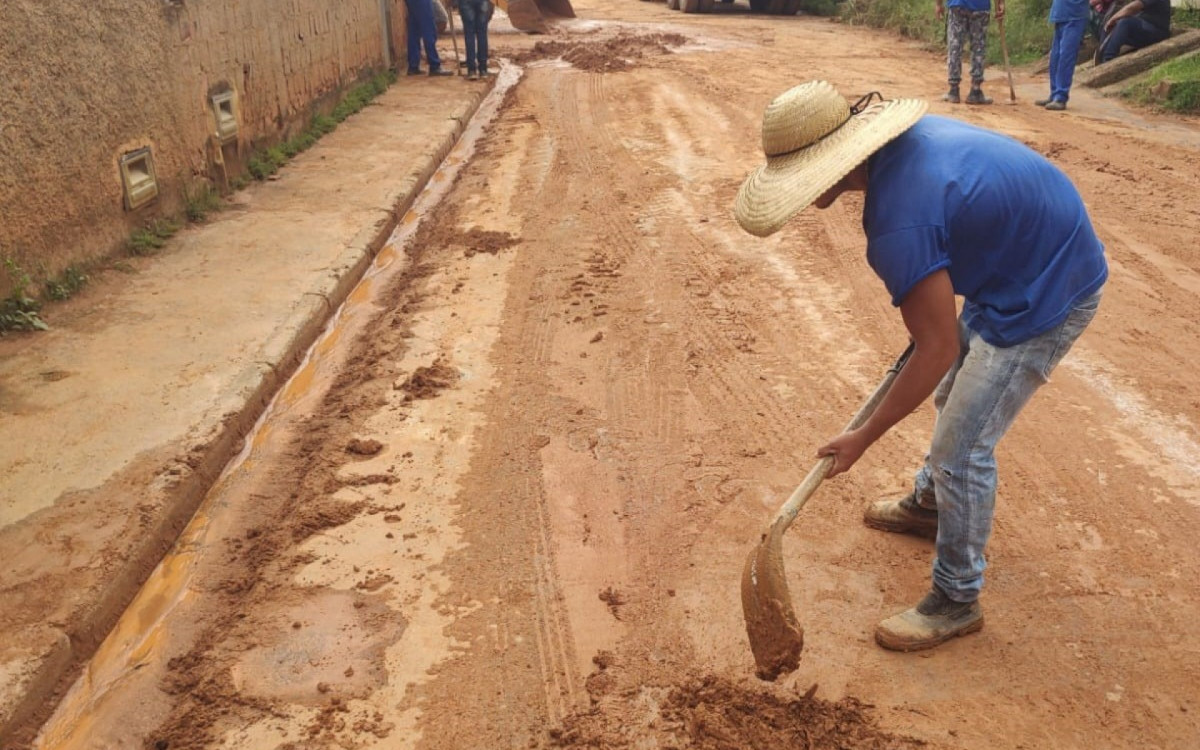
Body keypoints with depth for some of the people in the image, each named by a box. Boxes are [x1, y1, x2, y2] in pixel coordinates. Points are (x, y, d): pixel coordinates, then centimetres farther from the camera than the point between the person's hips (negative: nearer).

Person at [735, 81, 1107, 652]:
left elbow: (938, 350, -26)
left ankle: (956, 603, 12)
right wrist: (928, 313, 17)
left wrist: (863, 438, -16)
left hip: (1046, 298, -10)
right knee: (953, 394, 26)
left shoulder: (897, 226, -33)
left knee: (962, 448, -5)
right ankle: (929, 505, 49)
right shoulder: (905, 138, -6)